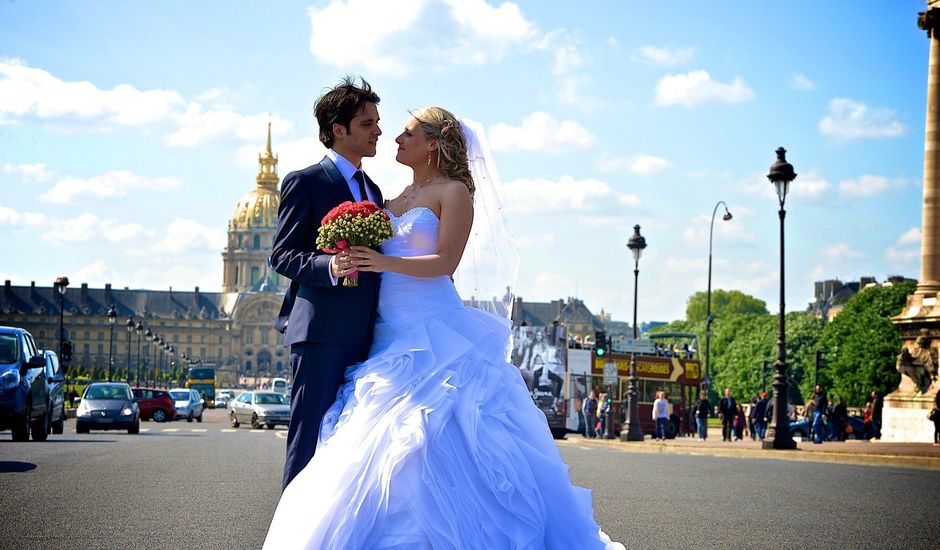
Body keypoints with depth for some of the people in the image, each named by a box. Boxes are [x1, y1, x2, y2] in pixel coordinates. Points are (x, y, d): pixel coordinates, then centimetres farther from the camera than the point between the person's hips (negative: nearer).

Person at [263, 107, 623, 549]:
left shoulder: (454, 192, -1)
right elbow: (379, 258, 19)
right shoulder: (396, 200, 21)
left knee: (442, 440, -13)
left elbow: (445, 262, -13)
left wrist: (383, 262, -23)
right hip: (392, 336, 7)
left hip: (434, 334, -7)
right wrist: (354, 263, -1)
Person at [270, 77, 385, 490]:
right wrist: (328, 267, -24)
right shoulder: (305, 182, -2)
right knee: (310, 439, -6)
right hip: (320, 331, -7)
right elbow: (281, 255, -7)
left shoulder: (372, 189, 21)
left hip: (363, 335, 7)